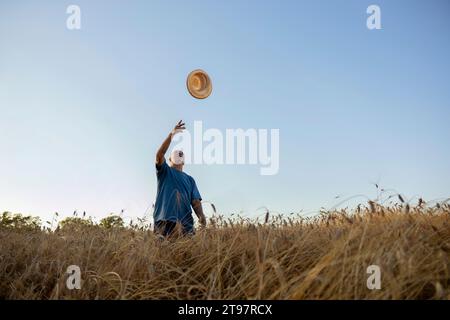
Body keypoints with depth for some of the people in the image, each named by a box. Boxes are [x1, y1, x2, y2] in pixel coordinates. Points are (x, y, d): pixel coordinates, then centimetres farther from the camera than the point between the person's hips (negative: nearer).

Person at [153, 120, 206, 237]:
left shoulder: (189, 179, 26)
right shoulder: (164, 172, 18)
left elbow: (195, 201, 13)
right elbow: (159, 155, -3)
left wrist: (201, 216, -8)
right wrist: (171, 134, -10)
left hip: (185, 223, 3)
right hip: (164, 221, -2)